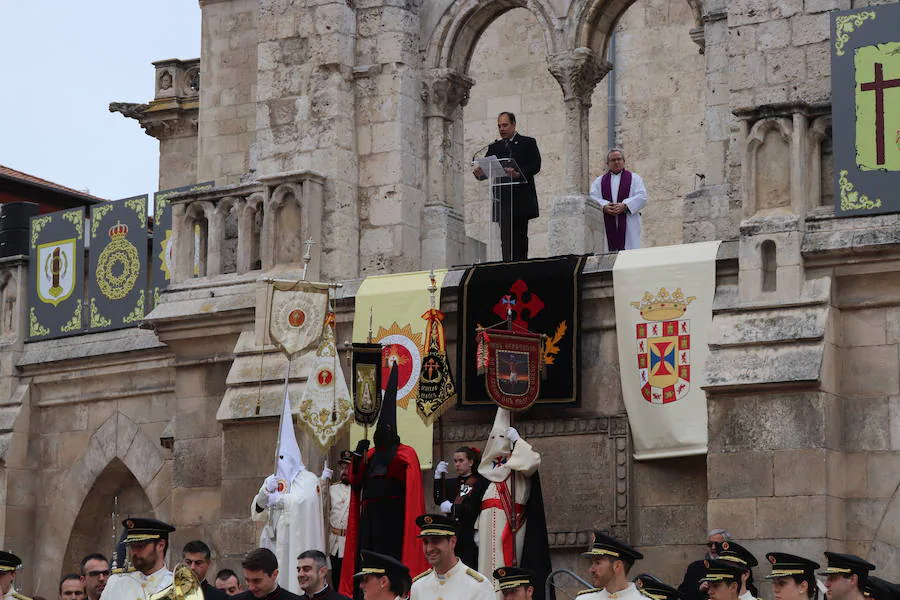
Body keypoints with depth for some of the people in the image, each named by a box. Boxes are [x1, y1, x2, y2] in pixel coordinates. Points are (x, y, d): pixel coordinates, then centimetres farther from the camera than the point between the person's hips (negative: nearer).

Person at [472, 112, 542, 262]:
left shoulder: (528, 143, 8)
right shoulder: (494, 148, 18)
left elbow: (535, 166, -6)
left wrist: (518, 174, -23)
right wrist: (480, 173, -17)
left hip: (521, 200, -2)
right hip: (503, 201, 2)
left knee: (520, 237, -1)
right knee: (506, 241, -6)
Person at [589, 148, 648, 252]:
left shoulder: (634, 178, 13)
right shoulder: (599, 181, 19)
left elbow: (642, 197, -1)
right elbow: (592, 198, 5)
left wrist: (624, 206, -15)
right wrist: (604, 206, -16)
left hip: (628, 225, -1)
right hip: (607, 225, 1)